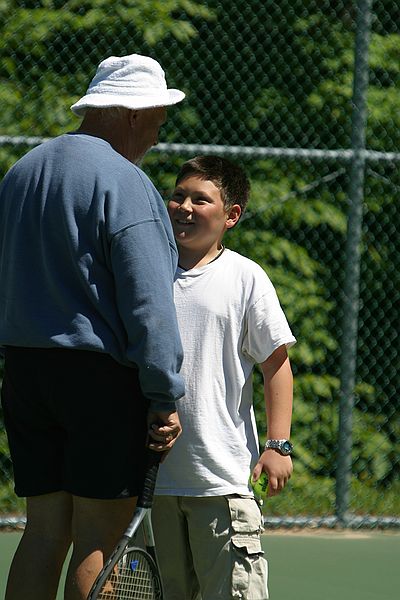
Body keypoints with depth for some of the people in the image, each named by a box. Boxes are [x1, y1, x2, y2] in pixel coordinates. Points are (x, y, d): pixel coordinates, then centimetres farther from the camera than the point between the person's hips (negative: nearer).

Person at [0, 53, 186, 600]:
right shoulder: (123, 182, -13)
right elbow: (148, 303, -16)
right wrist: (165, 397, -13)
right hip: (102, 373, -7)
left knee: (44, 530, 8)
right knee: (99, 538, -4)